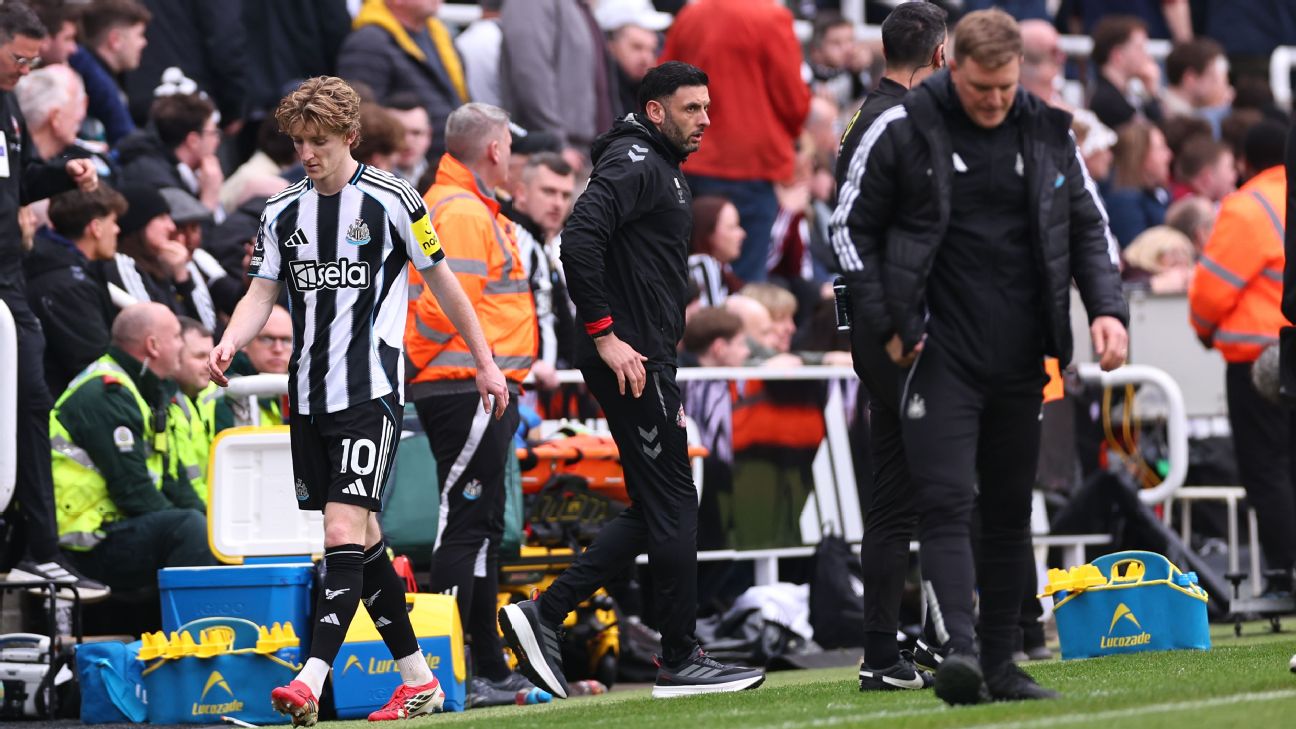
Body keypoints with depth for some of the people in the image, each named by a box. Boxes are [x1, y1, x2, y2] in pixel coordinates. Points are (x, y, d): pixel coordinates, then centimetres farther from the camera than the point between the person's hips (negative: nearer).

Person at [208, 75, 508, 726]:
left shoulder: (390, 201, -4)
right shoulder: (283, 212, 10)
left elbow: (441, 281, 4)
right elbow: (262, 292, 9)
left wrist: (484, 363, 10)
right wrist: (228, 345, -12)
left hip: (371, 392, -6)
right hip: (309, 397, 6)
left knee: (344, 532, -17)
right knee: (361, 539, 11)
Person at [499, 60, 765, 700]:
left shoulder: (664, 172, 20)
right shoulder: (634, 164, -12)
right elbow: (578, 240, -25)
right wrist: (605, 335, -23)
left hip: (645, 361, 10)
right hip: (629, 360, -10)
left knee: (655, 510, 11)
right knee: (672, 506, -5)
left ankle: (542, 615, 10)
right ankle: (680, 660, 2)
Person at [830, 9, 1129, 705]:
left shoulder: (1048, 131, 6)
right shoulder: (901, 130, -5)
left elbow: (1088, 224, 15)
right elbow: (852, 227, 2)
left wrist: (1107, 309, 1)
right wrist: (886, 325, -4)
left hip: (1022, 357, 4)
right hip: (940, 353, -4)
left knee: (1010, 511, 8)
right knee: (945, 503, -14)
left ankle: (1000, 664, 14)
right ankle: (957, 648, -25)